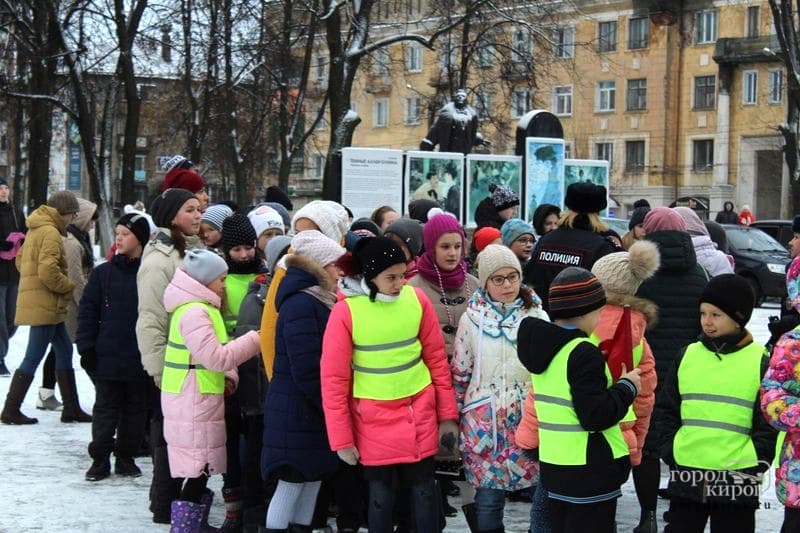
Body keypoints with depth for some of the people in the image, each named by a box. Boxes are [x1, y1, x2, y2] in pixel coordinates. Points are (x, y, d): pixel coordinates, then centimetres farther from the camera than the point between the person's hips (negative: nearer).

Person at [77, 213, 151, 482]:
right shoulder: (103, 273, 1)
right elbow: (87, 311, 2)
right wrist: (86, 348, -4)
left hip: (140, 358, 0)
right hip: (107, 356, 0)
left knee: (136, 409, 10)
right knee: (106, 408, 6)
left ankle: (126, 457, 23)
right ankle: (100, 458, 14)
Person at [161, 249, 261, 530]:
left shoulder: (201, 308, 16)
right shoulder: (194, 313, -18)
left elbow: (214, 353, 21)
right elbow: (216, 356, -23)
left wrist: (228, 376, 3)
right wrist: (255, 339, -16)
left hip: (198, 401, 10)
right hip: (193, 404, -10)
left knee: (200, 470, 18)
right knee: (198, 470, -7)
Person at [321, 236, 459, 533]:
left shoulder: (417, 300, -5)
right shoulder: (346, 311, -13)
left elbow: (437, 359, 4)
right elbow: (334, 379, -8)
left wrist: (447, 414, 5)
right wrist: (342, 438, -7)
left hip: (420, 413, 2)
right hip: (374, 420, -2)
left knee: (423, 490, 10)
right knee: (381, 493, 6)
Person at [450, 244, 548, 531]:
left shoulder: (537, 317, 1)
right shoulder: (472, 318, 0)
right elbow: (460, 373, 7)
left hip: (530, 417, 1)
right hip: (485, 420, 0)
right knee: (488, 499, 2)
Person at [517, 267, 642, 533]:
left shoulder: (544, 345, 8)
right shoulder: (583, 354, -20)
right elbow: (596, 416, -23)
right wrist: (627, 386, -9)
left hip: (552, 465, 9)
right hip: (590, 471, -9)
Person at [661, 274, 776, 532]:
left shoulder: (760, 361, -4)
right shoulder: (688, 356, 6)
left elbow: (769, 420, -2)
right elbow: (671, 411, 13)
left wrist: (756, 463, -10)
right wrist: (669, 450, 3)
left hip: (737, 479, -3)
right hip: (685, 474, 3)